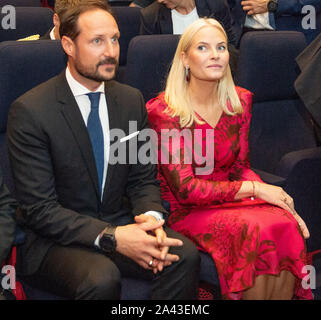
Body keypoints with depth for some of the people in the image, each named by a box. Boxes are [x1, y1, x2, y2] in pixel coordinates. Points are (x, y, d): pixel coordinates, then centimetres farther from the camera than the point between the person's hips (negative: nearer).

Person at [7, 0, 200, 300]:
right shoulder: (29, 111, -14)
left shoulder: (131, 100, 5)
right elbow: (39, 209, -16)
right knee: (101, 277, -34)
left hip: (119, 226, 5)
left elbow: (143, 179, 9)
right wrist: (111, 237, -27)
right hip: (55, 239, -5)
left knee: (185, 254, -21)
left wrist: (151, 217, -15)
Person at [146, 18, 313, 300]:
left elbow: (240, 168, 9)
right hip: (185, 211, -5)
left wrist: (278, 199, -11)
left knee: (285, 224, -25)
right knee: (258, 230, -30)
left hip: (228, 200, 5)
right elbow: (184, 188, -16)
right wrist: (255, 189, -19)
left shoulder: (239, 101, 4)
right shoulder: (163, 111, -13)